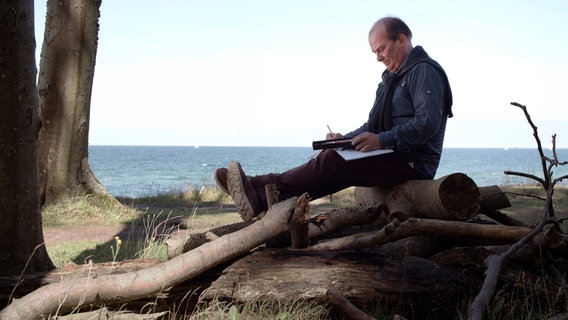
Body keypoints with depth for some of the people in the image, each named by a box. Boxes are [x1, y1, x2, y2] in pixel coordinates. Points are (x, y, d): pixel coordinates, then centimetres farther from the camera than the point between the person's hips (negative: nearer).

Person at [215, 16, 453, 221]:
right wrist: (344, 139, 5)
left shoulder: (424, 71, -9)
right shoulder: (392, 77, 24)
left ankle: (259, 191, -21)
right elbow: (372, 126, 23)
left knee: (333, 160, -20)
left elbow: (428, 123, -23)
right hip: (394, 159, 9)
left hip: (413, 164, -9)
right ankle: (260, 199, -18)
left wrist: (382, 140, -27)